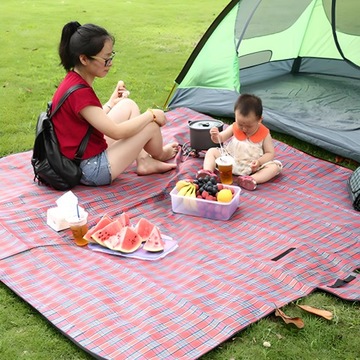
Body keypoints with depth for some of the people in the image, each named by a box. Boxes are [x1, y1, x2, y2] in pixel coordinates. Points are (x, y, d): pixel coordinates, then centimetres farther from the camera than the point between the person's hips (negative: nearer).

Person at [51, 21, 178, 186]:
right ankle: (160, 156, 31)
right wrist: (151, 114, -14)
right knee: (151, 125, -3)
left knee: (128, 105, 12)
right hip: (92, 171, -9)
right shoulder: (79, 92, -27)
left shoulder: (73, 80, 2)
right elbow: (116, 132, -26)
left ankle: (144, 161, 15)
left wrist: (111, 104, 13)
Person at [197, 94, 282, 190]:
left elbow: (270, 153, -8)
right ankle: (208, 172, -27)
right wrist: (215, 136, -24)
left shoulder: (264, 134, -10)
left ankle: (252, 179, -49)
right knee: (212, 151, -6)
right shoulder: (234, 128, -3)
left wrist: (259, 162, -27)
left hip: (252, 167, -2)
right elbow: (220, 139, 1)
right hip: (230, 161, 3)